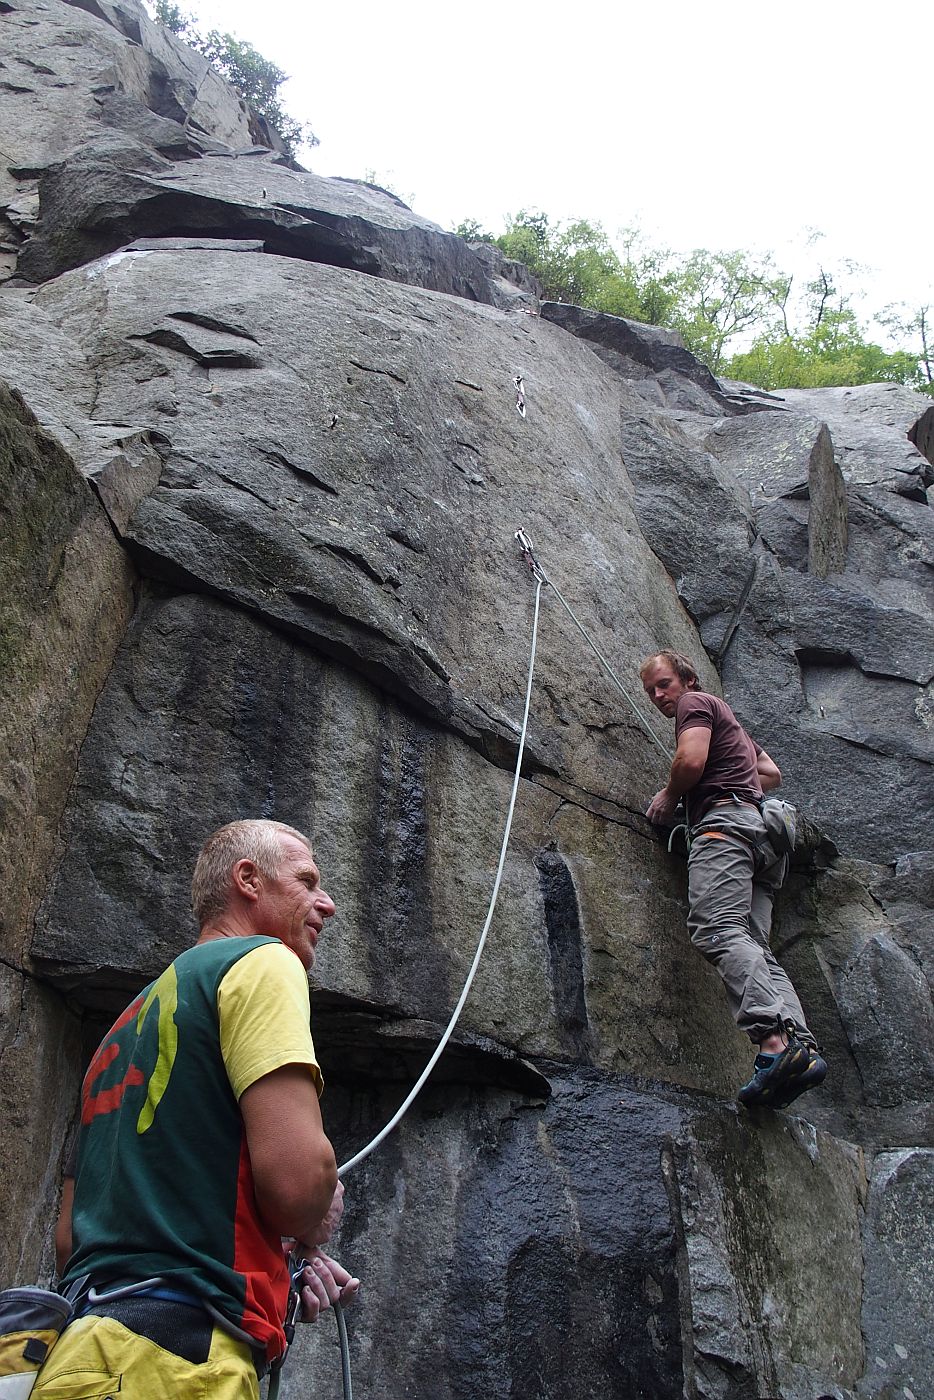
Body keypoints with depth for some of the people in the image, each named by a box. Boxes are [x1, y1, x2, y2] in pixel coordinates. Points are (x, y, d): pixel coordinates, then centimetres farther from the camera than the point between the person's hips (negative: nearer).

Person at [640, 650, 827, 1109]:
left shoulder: (695, 702, 9)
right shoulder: (727, 720, 38)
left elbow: (691, 761, -9)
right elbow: (771, 773, 44)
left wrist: (667, 798, 7)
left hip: (724, 822, -10)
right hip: (760, 825, 10)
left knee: (717, 930, -27)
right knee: (753, 946, -6)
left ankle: (775, 1041, -45)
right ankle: (801, 1048, -25)